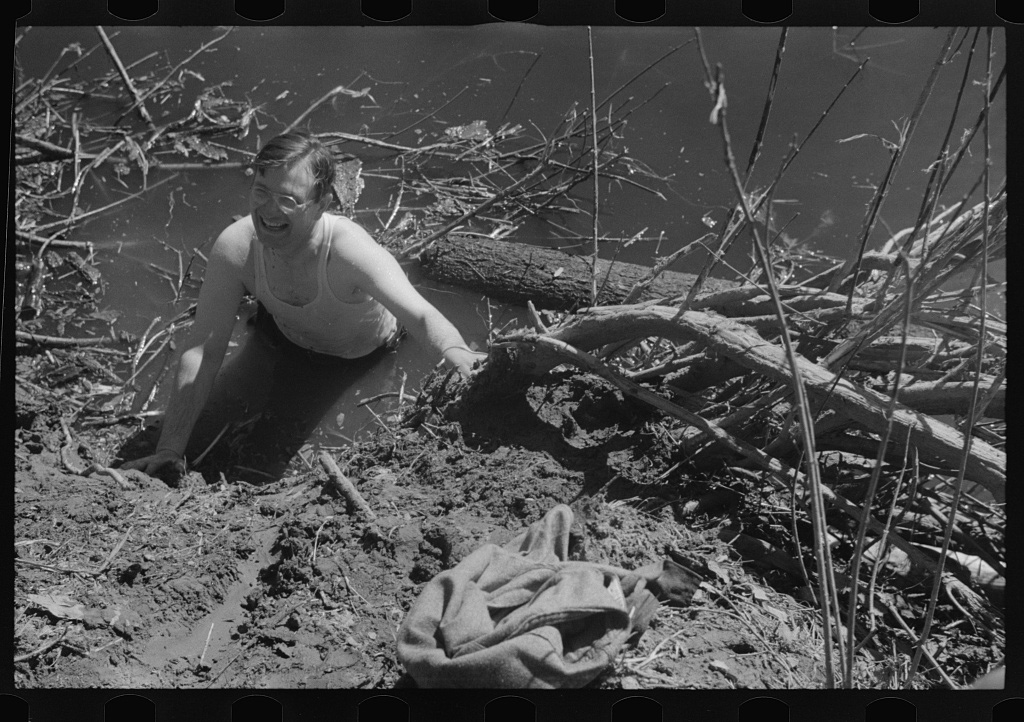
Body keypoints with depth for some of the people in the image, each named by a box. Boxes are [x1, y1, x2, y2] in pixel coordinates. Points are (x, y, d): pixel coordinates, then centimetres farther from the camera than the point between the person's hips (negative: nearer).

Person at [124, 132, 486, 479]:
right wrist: (170, 448, -38)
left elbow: (422, 316, -55)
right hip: (285, 338, 2)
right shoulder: (234, 248, -35)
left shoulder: (350, 250, -45)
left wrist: (458, 354, -79)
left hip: (372, 353, -2)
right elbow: (201, 352, -33)